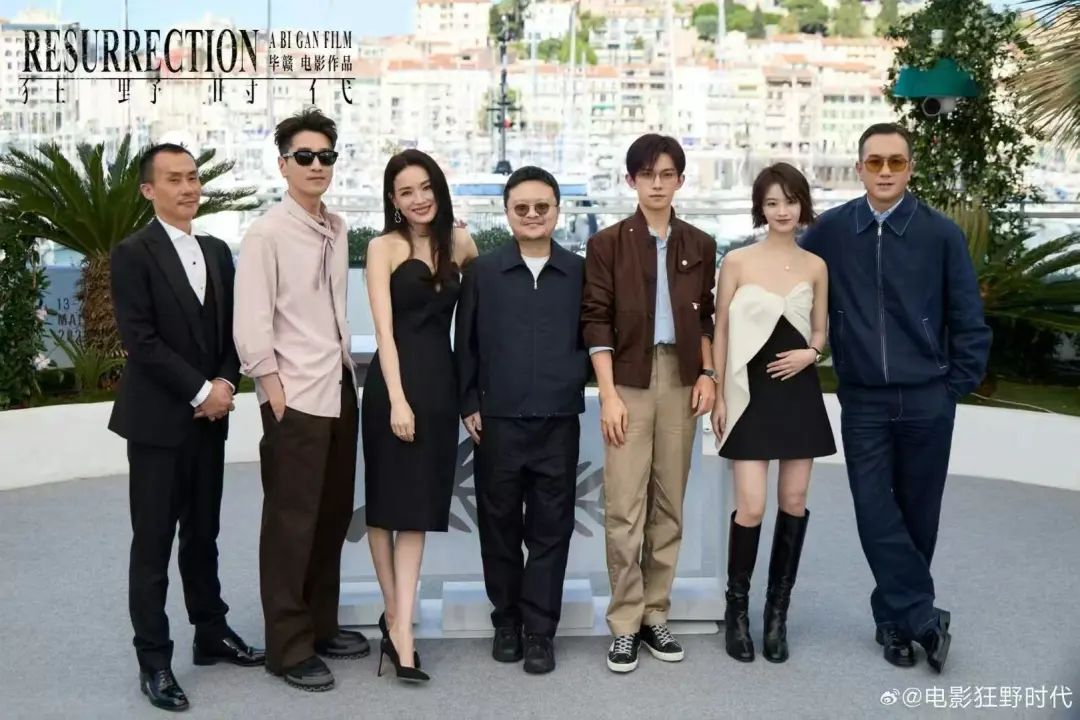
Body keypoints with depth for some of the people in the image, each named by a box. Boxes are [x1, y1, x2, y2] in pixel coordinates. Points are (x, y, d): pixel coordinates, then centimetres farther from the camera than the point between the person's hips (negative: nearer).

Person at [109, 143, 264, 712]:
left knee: (203, 536, 15)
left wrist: (226, 382, -6)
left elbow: (232, 328, 12)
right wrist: (201, 390, -16)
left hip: (209, 418, 6)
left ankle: (211, 633, 27)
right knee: (153, 544, 1)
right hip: (158, 419, -6)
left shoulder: (217, 252, 11)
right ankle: (153, 660, 10)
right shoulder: (132, 254, -8)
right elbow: (139, 339, -16)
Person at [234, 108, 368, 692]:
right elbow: (250, 328, -14)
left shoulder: (338, 229, 9)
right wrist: (278, 397, -14)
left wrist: (346, 373, 10)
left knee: (333, 516, 15)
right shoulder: (266, 234, -10)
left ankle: (321, 626, 30)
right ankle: (289, 647, 14)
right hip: (296, 398, -7)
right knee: (292, 523, 2)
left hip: (339, 390, 7)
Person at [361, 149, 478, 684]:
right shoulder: (384, 247, -3)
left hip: (440, 384, 4)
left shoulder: (459, 242, 8)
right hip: (394, 383, -3)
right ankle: (396, 617, 20)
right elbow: (384, 329, -9)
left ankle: (401, 628, 6)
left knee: (418, 509, 3)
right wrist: (397, 399, -17)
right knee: (386, 504, 6)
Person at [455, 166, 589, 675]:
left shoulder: (580, 272, 4)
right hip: (497, 422, 0)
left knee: (551, 528, 4)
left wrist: (575, 384, -3)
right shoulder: (482, 272, 4)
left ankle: (540, 631, 15)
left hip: (559, 423, 0)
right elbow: (465, 344, 6)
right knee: (499, 525, 9)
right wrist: (468, 405, 2)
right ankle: (506, 621, 24)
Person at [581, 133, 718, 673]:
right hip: (629, 381, -3)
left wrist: (708, 373, 2)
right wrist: (608, 393, -10)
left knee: (669, 503, 7)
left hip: (681, 380, 3)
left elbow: (706, 317, 14)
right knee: (625, 507, -5)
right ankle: (624, 623, 5)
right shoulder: (607, 243, 0)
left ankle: (655, 614, 18)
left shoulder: (699, 246, 9)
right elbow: (596, 321, -4)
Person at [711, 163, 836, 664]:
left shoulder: (816, 267, 6)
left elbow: (821, 332, 14)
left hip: (799, 392, 3)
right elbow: (721, 331, 1)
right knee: (751, 507, -8)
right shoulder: (736, 262, -2)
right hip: (751, 392, -3)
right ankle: (737, 608, 12)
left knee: (794, 502, 5)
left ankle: (778, 611, 18)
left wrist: (811, 354, -8)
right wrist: (719, 396, -2)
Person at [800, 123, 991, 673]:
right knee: (876, 513, -2)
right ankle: (923, 618, 10)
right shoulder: (829, 231, -2)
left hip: (926, 402, 0)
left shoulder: (941, 234, -5)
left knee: (917, 514, 9)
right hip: (862, 402, 1)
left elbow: (969, 322, 0)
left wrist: (954, 387, -1)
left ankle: (895, 616, 26)